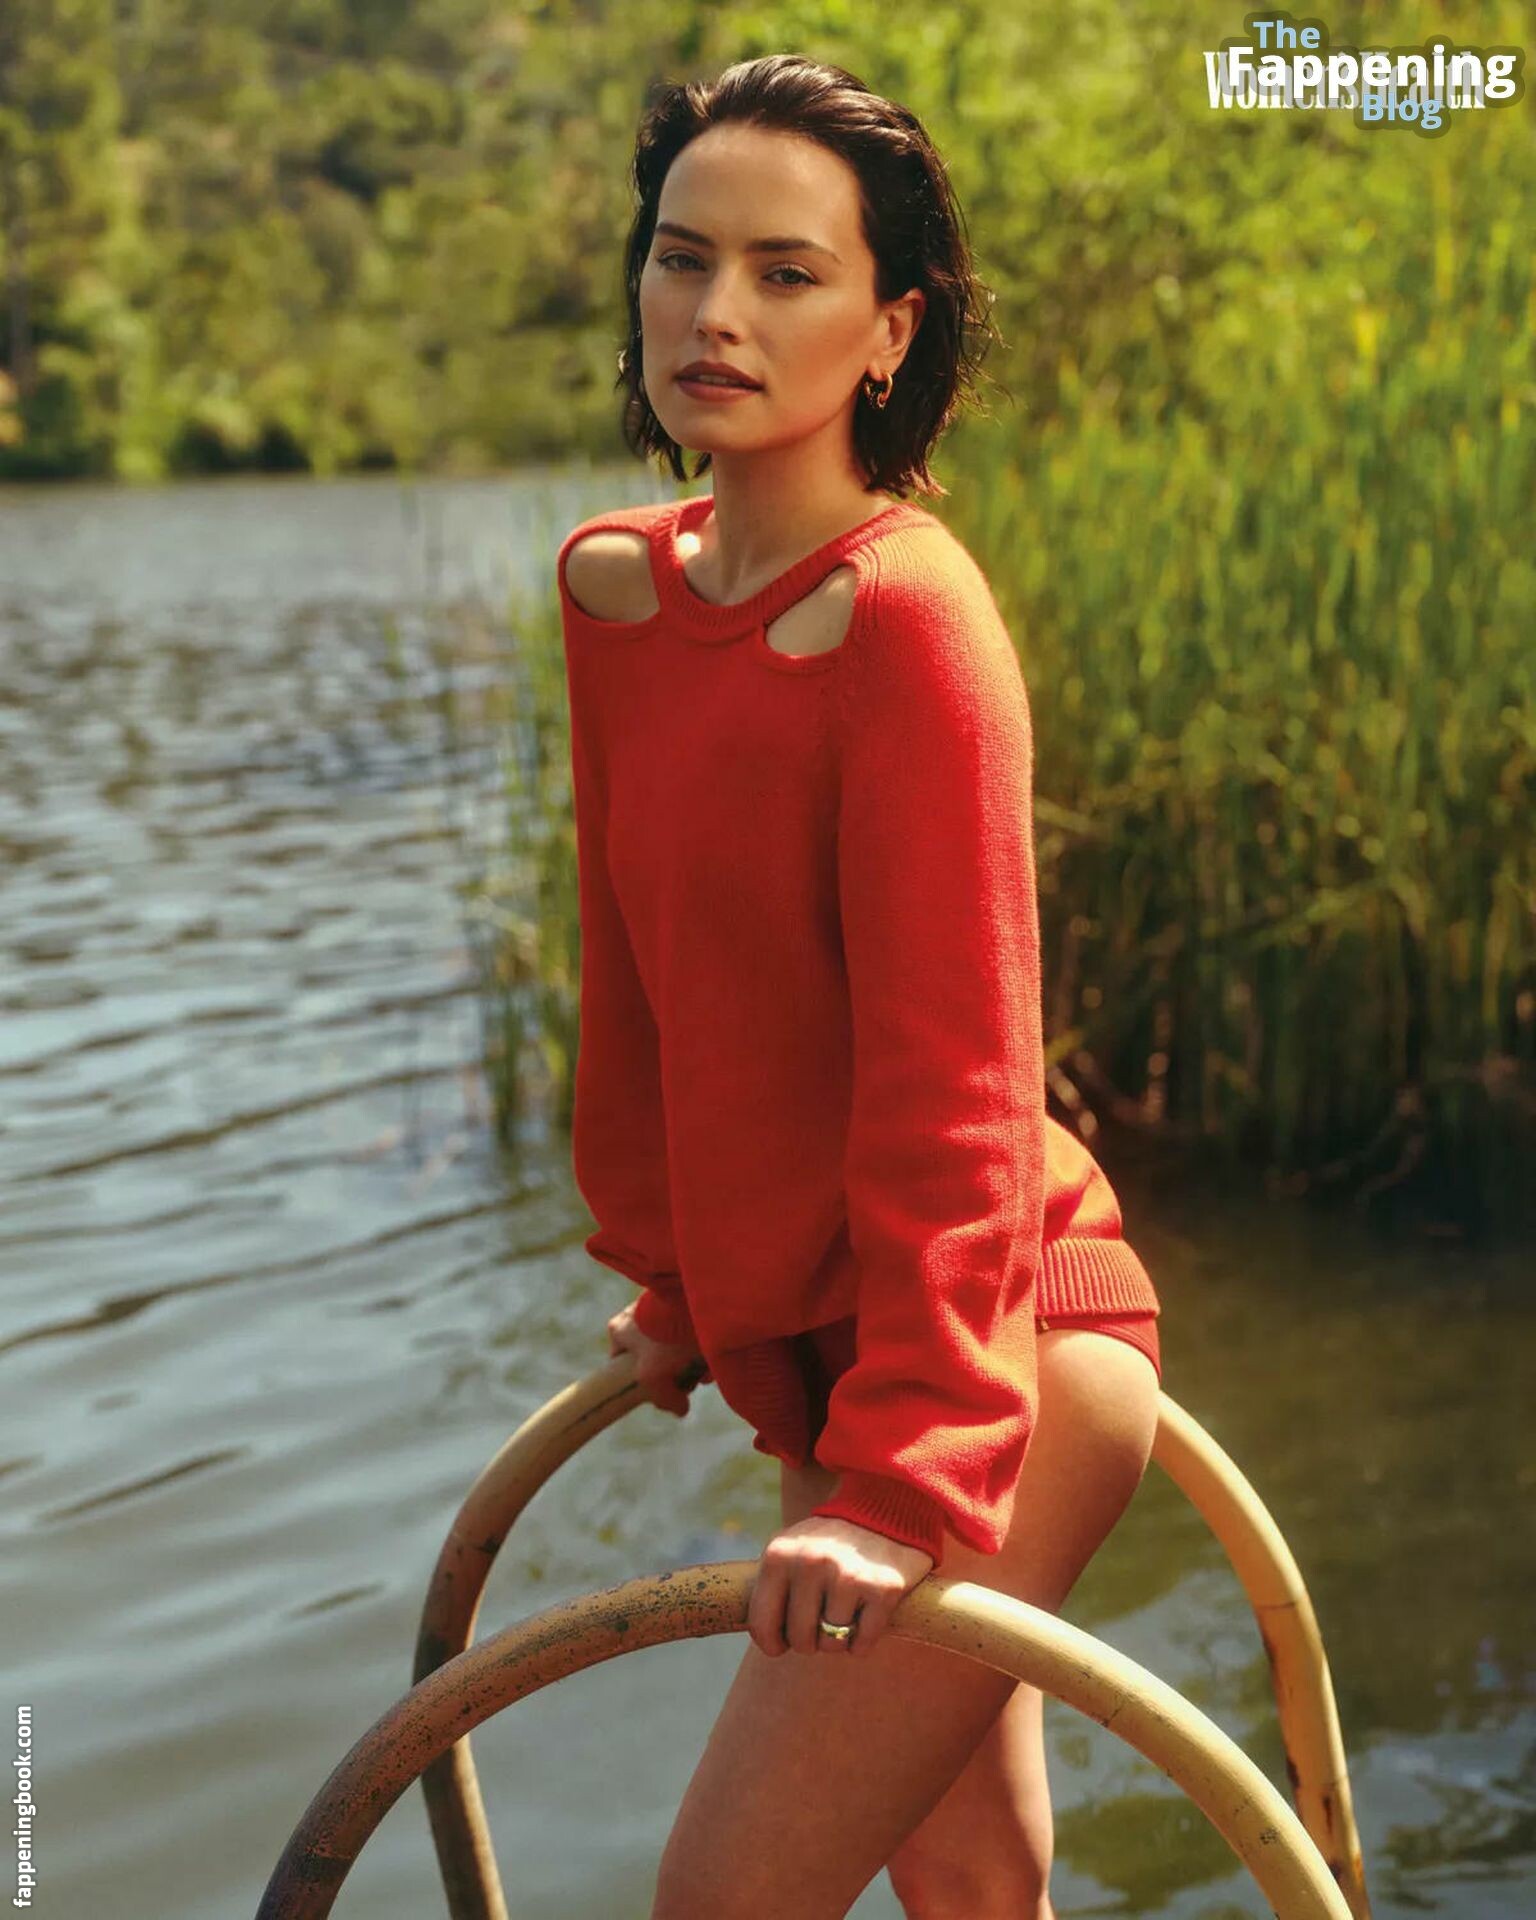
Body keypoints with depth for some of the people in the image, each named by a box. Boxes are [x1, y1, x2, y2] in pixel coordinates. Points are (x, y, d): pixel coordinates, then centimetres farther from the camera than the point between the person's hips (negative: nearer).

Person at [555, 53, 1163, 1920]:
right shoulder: (617, 585, 4)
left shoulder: (906, 618, -19)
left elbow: (955, 1075, -23)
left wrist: (895, 1479, -26)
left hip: (1004, 1348, -8)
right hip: (805, 1344, 8)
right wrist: (667, 1275, 24)